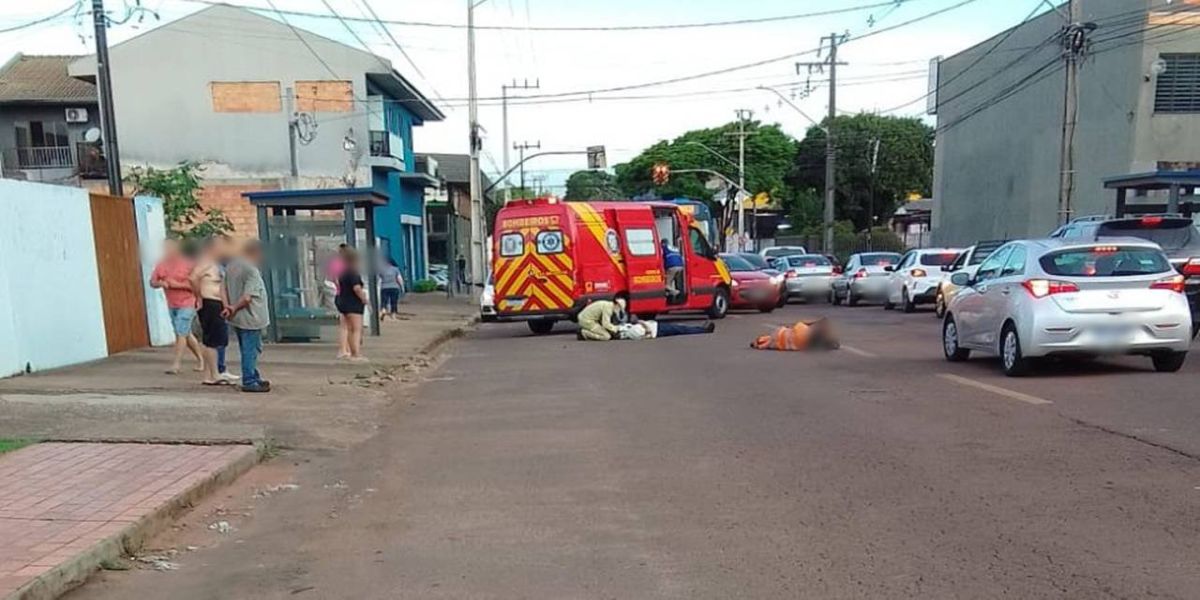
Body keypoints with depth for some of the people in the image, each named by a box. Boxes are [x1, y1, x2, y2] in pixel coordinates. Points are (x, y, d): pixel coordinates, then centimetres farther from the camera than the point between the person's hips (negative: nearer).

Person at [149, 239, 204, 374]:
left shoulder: (188, 263, -13)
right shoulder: (161, 265, 4)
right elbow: (152, 282, 10)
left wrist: (178, 284, -21)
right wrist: (161, 283, -12)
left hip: (187, 304, -7)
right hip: (171, 305, 7)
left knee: (181, 334, -10)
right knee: (186, 334, 14)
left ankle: (176, 365, -7)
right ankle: (200, 359, 27)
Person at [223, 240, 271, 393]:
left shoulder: (231, 266, 10)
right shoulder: (252, 270, -17)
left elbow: (226, 290, 15)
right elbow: (248, 297, -23)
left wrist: (229, 307, 15)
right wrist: (234, 308, -15)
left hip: (237, 317, 9)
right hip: (250, 318, -9)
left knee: (248, 350, 17)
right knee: (250, 350, -2)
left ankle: (255, 378, 26)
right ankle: (249, 382, 3)